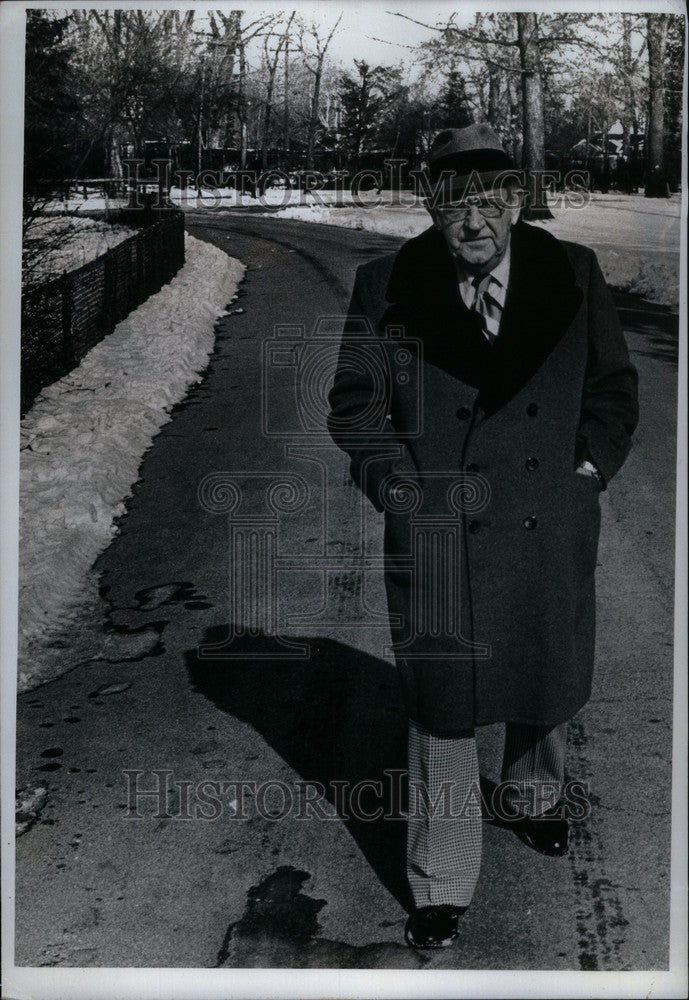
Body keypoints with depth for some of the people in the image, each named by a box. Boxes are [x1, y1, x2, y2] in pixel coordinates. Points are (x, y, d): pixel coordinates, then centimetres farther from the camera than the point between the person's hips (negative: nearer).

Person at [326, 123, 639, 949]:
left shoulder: (572, 276, 0)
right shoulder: (386, 288, -4)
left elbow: (613, 387, 8)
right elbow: (354, 403, 2)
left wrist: (586, 470, -3)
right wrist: (401, 484, -9)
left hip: (549, 531, 3)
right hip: (436, 535, -2)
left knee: (548, 680, 21)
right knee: (442, 703, 3)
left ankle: (533, 796, 54)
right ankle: (441, 885, 21)